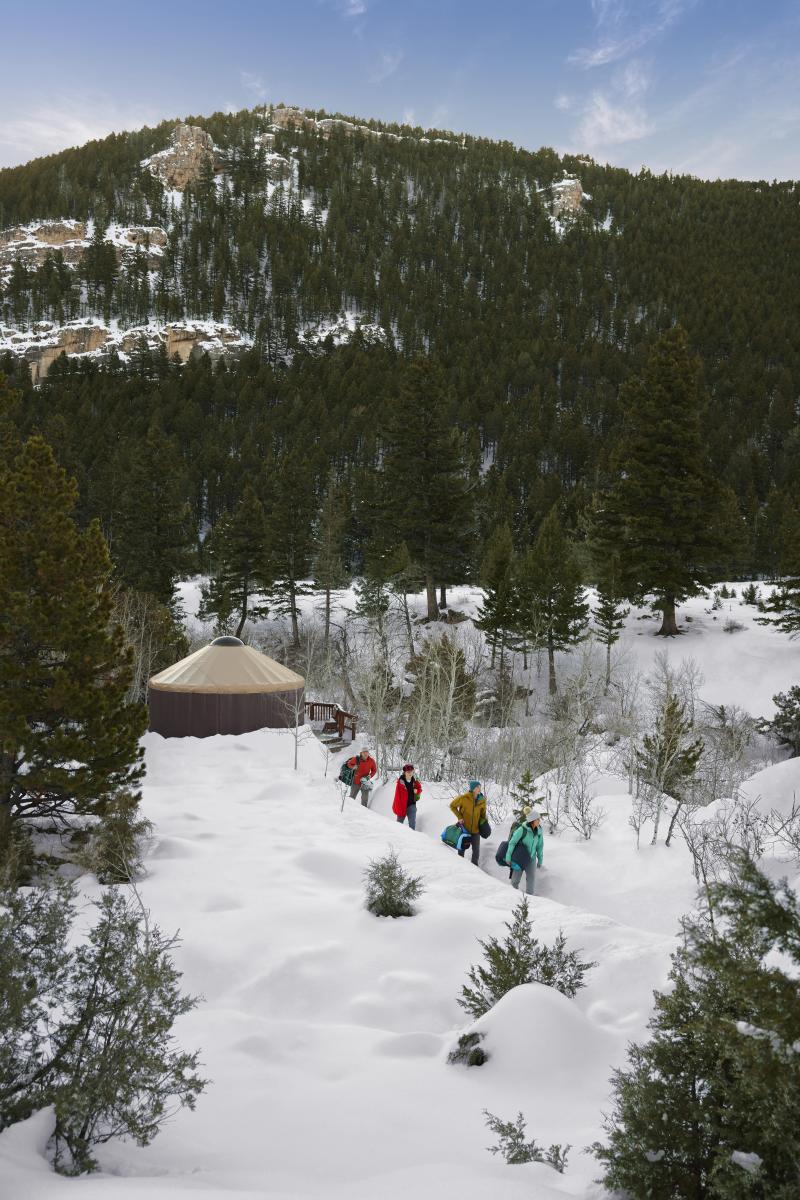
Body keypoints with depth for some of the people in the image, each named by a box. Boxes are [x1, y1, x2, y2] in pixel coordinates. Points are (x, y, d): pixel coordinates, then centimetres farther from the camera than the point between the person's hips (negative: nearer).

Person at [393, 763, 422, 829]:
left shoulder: (414, 781, -3)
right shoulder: (400, 782, -16)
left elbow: (419, 789, 15)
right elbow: (397, 796, -15)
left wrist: (417, 791, -10)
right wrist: (398, 808, -18)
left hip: (411, 805, 2)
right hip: (402, 805, -2)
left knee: (412, 823, -10)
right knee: (399, 823, 15)